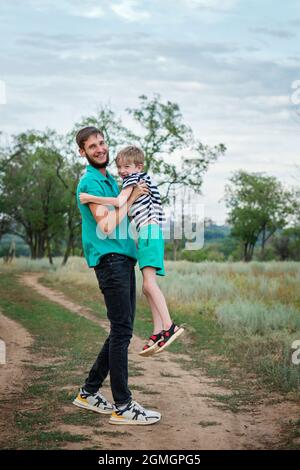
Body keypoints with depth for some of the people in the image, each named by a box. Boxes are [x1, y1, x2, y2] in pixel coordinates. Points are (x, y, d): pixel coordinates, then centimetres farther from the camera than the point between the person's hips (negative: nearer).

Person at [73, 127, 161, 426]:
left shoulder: (110, 179, 20)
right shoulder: (90, 182, -9)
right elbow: (107, 225, -16)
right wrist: (131, 198, -8)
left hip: (124, 259, 10)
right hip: (110, 258, -10)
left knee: (122, 330, 11)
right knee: (121, 331, -10)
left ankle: (89, 392, 20)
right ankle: (123, 407, -5)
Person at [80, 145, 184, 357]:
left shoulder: (133, 179, -2)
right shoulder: (143, 181, 26)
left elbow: (120, 202, -18)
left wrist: (90, 198, -18)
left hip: (149, 231, -10)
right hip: (149, 234, 10)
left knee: (149, 282, -19)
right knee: (149, 286, 4)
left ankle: (169, 326, -26)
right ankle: (158, 333, 1)